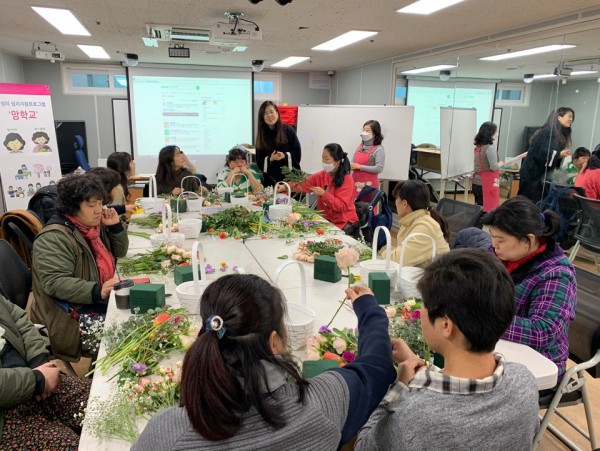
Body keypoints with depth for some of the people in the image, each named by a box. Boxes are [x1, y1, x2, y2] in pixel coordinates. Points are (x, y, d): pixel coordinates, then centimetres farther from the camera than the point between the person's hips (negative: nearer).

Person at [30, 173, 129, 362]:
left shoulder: (94, 226, 10)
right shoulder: (53, 238, -16)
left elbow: (119, 253, 19)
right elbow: (54, 283, -25)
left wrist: (116, 226, 2)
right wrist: (97, 291, -36)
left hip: (102, 302, 9)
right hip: (72, 315, -8)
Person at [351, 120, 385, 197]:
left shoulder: (378, 149, -9)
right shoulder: (360, 146, 11)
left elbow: (379, 168, -18)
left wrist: (359, 167, -16)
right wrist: (350, 165, -5)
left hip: (369, 184, -6)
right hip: (355, 182, 6)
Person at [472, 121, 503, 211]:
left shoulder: (478, 146, 7)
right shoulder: (490, 148, -16)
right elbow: (494, 167, -16)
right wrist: (500, 164, 2)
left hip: (477, 183, 8)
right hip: (487, 184, -8)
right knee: (488, 210, -1)